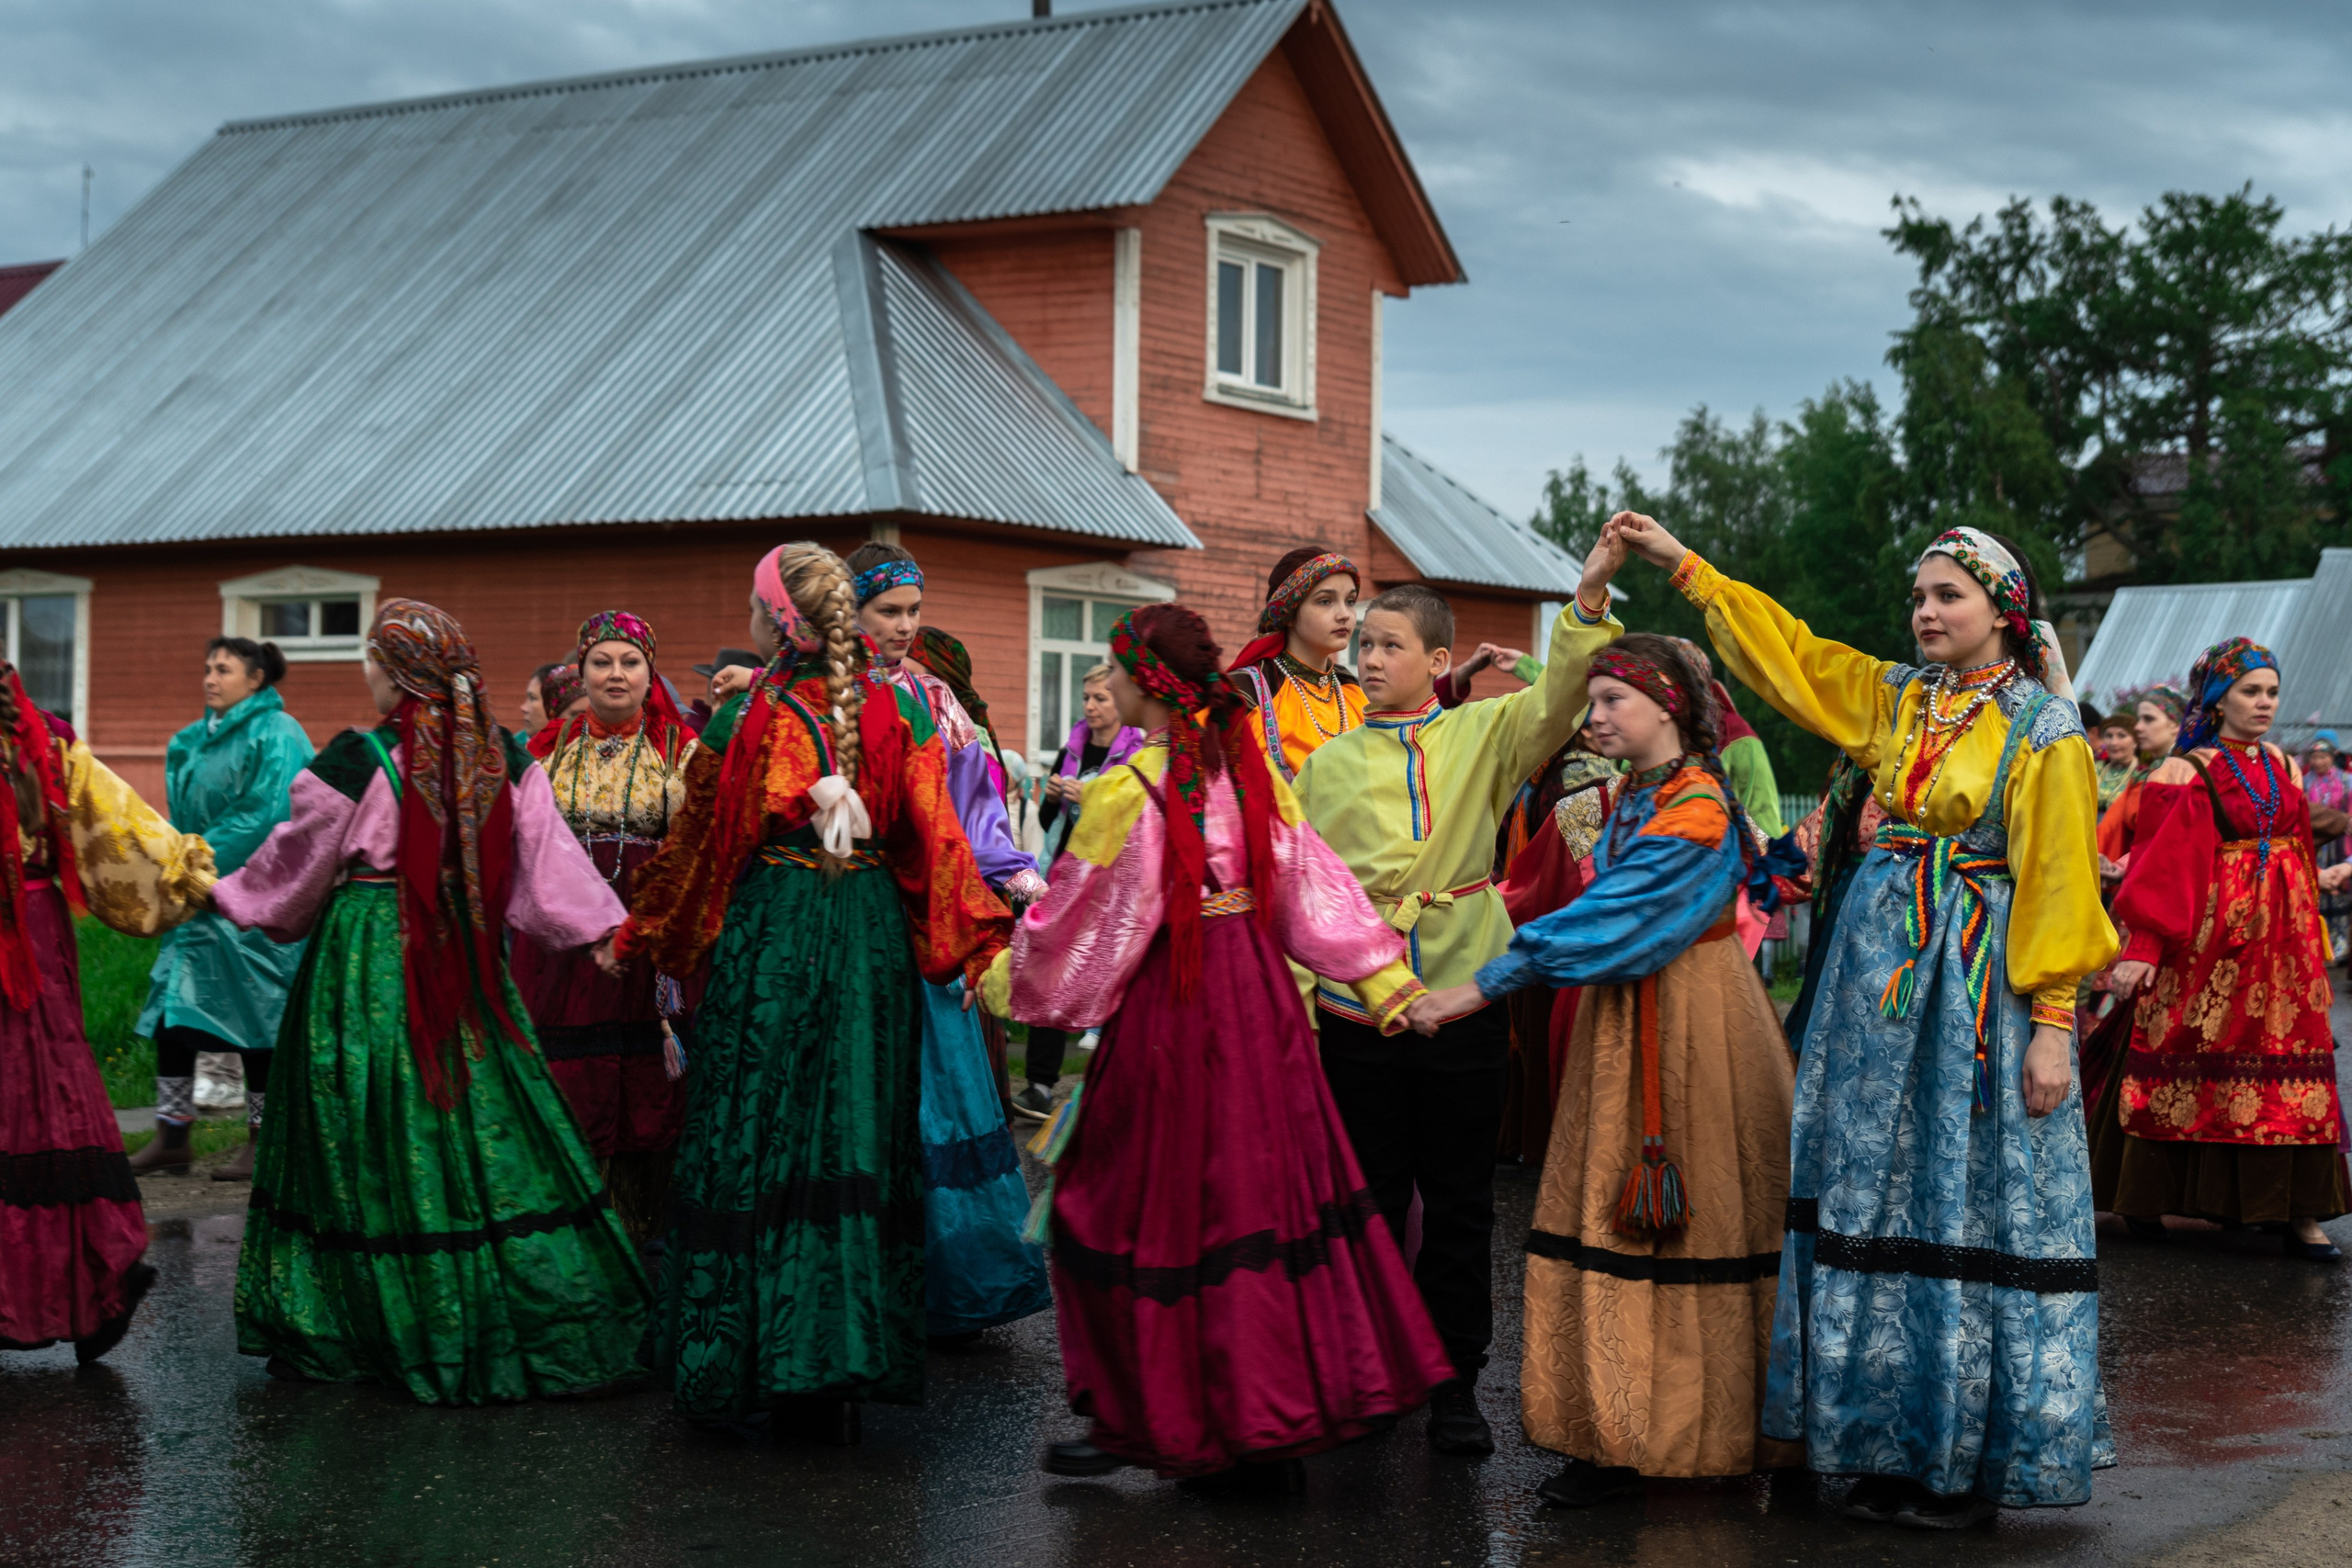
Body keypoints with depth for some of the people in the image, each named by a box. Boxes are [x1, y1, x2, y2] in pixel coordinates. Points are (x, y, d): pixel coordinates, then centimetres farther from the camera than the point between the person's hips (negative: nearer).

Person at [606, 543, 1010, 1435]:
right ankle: (844, 1372, 9)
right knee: (858, 1139, 7)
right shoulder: (898, 712, 1)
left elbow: (697, 842, 1)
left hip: (768, 934, -3)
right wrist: (975, 943, 1)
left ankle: (741, 1367, 9)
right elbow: (935, 834, -4)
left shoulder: (745, 719, -7)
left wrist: (636, 941, 14)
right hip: (872, 939, 3)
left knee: (752, 1142, 5)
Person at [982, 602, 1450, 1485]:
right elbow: (1311, 881, 4)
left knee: (1156, 1204, 4)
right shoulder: (1247, 766, 3)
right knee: (1265, 1192, 11)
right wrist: (1385, 980, 9)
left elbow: (1078, 920, -8)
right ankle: (1276, 1416, 18)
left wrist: (1001, 981, 7)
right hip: (1258, 994, 6)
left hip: (1170, 1003, -6)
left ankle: (1141, 1420, 12)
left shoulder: (1127, 793, -15)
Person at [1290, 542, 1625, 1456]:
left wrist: (1590, 603, -26)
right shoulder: (1328, 763, 7)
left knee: (1460, 1203, 5)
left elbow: (1557, 704, -14)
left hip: (1463, 1003, -1)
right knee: (1369, 1198, 9)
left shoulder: (1481, 736, 4)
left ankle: (1455, 1382, 15)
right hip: (1355, 1010, 1)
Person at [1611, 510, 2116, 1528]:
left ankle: (1967, 1461, 6)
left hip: (1981, 983, -6)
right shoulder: (1896, 699, 11)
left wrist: (2053, 1022, -13)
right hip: (1881, 964, 6)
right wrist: (1680, 562, 16)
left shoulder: (2042, 728, -5)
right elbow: (1785, 648, 18)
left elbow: (2059, 880, -8)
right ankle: (1888, 1446, 15)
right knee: (1876, 1196, 6)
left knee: (1969, 1203, -3)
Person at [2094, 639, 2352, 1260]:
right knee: (2189, 1061, 0)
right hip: (2213, 934, -5)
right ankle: (2147, 1197, 12)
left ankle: (2298, 1212, 0)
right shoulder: (2190, 773, -5)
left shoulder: (2284, 769, 13)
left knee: (2290, 1064, 0)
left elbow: (2302, 853, 19)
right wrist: (2141, 949, -20)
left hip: (2283, 934, 5)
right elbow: (2164, 865, -12)